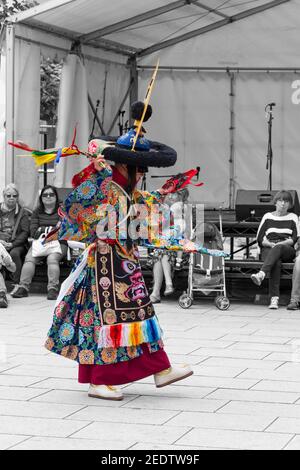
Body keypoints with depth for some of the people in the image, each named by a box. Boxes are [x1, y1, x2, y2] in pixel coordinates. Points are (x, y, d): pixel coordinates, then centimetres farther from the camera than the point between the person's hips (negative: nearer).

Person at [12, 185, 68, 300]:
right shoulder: (37, 212, 19)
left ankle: (53, 289, -40)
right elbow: (33, 232, 6)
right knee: (29, 258, -26)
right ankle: (23, 287, -33)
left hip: (58, 243, -3)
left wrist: (42, 229, -5)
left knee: (52, 258, -33)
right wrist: (52, 229, -5)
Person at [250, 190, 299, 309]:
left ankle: (261, 274, -64)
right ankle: (274, 298, -52)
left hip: (287, 250, -1)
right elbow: (260, 238, 11)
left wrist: (281, 243, -12)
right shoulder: (267, 217, 18)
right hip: (269, 249, 1)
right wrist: (270, 244, -10)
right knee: (276, 263, -37)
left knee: (278, 248, -40)